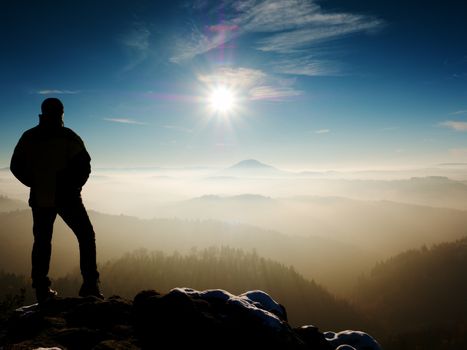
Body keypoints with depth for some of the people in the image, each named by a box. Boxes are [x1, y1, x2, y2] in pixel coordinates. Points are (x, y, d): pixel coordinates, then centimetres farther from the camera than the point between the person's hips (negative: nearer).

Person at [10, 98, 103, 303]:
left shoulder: (28, 137, 6)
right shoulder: (68, 137, -6)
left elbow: (16, 167, 8)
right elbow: (84, 165, -14)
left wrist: (36, 184, 18)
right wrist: (74, 185, 2)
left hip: (39, 199, 4)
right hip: (66, 197, -4)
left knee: (41, 242, 15)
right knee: (86, 237, 5)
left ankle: (42, 290, 16)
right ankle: (90, 286, -2)